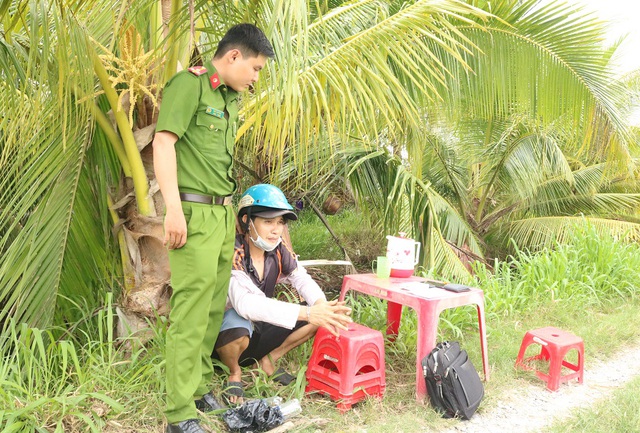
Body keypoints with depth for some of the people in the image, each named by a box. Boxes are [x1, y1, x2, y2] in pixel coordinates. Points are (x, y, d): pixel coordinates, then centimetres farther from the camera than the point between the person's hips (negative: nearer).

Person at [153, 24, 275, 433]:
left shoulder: (232, 99, 19)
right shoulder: (189, 84, -5)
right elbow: (163, 142, -13)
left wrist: (233, 214, 18)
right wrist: (174, 208, -20)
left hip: (224, 214, 8)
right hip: (196, 213, -8)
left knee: (214, 308, 11)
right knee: (191, 312, -7)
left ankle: (201, 386, 24)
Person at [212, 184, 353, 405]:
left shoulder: (279, 250, -6)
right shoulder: (232, 253, -27)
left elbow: (302, 280, -8)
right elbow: (244, 303, -41)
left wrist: (322, 307, -32)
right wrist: (307, 313, -48)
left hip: (258, 328, 6)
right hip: (222, 333, -6)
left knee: (316, 319, -10)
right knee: (238, 329, -40)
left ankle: (268, 361, 7)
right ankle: (234, 372, -6)